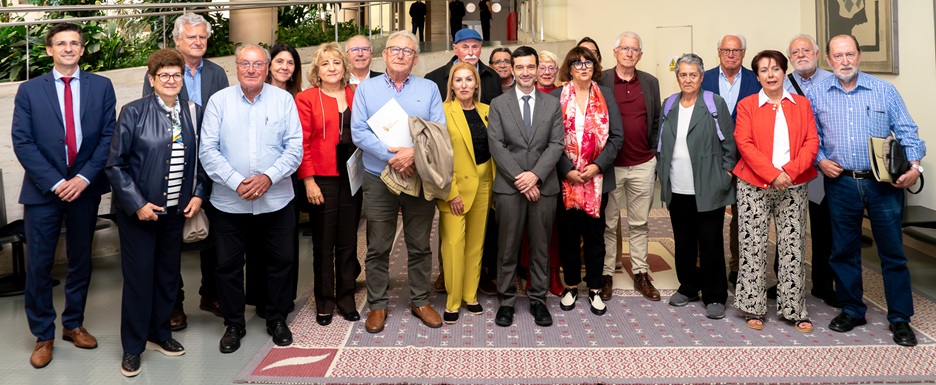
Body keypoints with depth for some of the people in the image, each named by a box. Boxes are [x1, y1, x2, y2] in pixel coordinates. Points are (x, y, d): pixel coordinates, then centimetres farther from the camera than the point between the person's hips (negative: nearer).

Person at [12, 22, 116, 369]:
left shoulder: (101, 86, 3)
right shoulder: (29, 90, 1)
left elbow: (108, 136, -2)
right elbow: (22, 142, -4)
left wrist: (84, 178, -12)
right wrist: (54, 182, -14)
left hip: (85, 187, 1)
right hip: (43, 189, -1)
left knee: (81, 260, 12)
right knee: (38, 265, 2)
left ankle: (73, 324, 29)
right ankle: (43, 335, 16)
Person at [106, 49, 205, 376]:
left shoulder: (192, 114, 3)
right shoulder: (133, 113, -9)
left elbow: (199, 161, 12)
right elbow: (115, 164, -9)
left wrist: (198, 195, 0)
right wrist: (137, 204, -14)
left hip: (176, 211, 4)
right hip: (138, 211, -4)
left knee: (168, 275, 13)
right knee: (139, 276, 3)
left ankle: (159, 333, 32)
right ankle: (132, 347, 18)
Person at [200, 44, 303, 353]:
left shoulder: (283, 100, 2)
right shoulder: (219, 101, 1)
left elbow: (295, 148, -3)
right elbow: (208, 150, -4)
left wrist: (268, 177, -16)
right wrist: (235, 182, -16)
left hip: (276, 200, 1)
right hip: (229, 202, 0)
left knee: (280, 263, 10)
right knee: (228, 265, 8)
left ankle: (277, 320, 28)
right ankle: (233, 325, 25)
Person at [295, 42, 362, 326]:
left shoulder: (355, 96, 9)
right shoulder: (306, 99, -1)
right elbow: (302, 144, -5)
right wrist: (308, 181, -10)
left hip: (351, 178, 3)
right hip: (322, 180, -3)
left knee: (348, 241, 9)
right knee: (323, 244, 6)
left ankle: (346, 299, 22)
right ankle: (324, 302, 19)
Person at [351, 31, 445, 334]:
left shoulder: (429, 89, 7)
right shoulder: (366, 89, 5)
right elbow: (358, 132, -5)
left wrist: (414, 153, -19)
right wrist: (391, 155, -18)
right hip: (379, 180, 0)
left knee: (420, 245, 9)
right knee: (378, 247, 6)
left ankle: (420, 301, 23)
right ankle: (377, 304, 19)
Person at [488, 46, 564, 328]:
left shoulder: (552, 104, 9)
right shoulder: (498, 104, 5)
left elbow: (556, 144, 0)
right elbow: (495, 145, -3)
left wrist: (536, 174, -13)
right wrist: (519, 178, -12)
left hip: (543, 186, 1)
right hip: (508, 186, -1)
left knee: (541, 247, 8)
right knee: (507, 247, 4)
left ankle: (538, 300, 20)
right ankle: (506, 301, 15)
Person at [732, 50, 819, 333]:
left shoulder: (801, 104, 11)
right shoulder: (746, 105, 4)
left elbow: (812, 142, 3)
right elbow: (744, 144, -6)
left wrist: (790, 171, -12)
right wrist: (773, 174, -16)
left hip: (793, 186, 2)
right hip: (755, 186, -2)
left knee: (793, 248, 3)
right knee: (753, 246, -1)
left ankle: (793, 309, 11)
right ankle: (753, 308, 8)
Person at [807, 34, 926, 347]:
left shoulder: (884, 90, 2)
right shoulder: (816, 94, 5)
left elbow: (907, 131, 0)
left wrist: (914, 165, -13)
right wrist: (820, 160, -6)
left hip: (884, 182, -1)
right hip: (840, 183, 1)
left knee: (892, 251, 2)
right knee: (844, 251, 10)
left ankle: (900, 319, 14)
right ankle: (852, 311, 26)